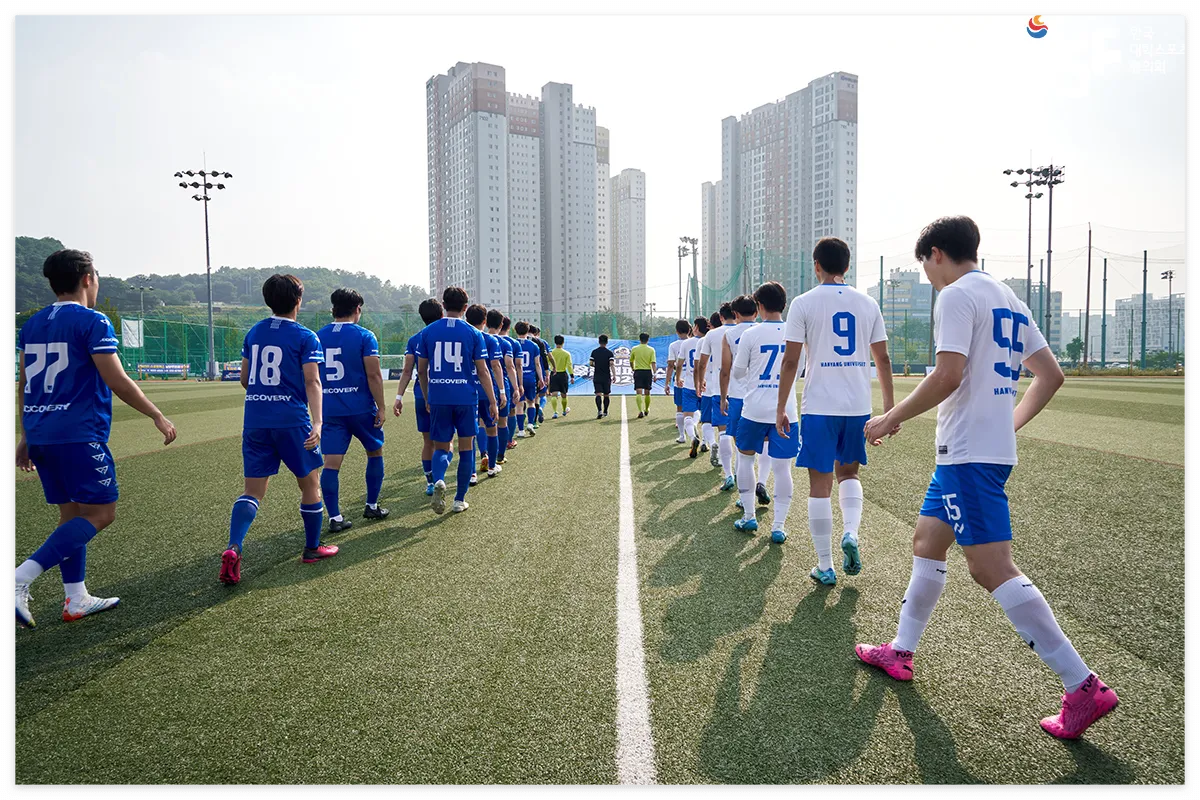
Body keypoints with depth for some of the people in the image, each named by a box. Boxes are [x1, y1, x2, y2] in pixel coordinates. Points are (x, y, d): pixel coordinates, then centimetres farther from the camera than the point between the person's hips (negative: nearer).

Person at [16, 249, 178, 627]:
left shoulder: (31, 324, 14)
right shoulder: (92, 321, -9)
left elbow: (23, 385, 17)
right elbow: (116, 380, -13)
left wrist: (26, 437, 23)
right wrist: (158, 416, -5)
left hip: (41, 435, 8)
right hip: (79, 435, -8)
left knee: (71, 513, 14)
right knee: (100, 513, -2)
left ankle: (76, 600, 17)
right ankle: (22, 577, -13)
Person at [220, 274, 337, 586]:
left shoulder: (253, 333, 12)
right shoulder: (305, 337, -5)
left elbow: (245, 379, 18)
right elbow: (312, 381, -14)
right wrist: (317, 423, -20)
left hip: (254, 420, 5)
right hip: (292, 420, -5)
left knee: (253, 490, 8)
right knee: (310, 482, 12)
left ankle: (232, 549, -13)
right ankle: (312, 548, 23)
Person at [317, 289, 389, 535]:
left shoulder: (318, 337, 7)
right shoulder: (365, 336, -7)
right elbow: (373, 375, -12)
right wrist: (381, 407, -6)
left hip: (330, 410, 3)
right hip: (361, 408, -3)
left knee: (331, 462, 1)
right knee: (375, 452, 17)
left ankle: (334, 517, -1)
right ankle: (372, 506, 24)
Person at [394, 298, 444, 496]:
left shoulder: (414, 340, 5)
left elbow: (407, 372, -1)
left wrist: (399, 397, 0)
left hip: (421, 396, 2)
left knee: (428, 442, 12)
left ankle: (430, 482, 15)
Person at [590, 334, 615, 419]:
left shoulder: (594, 352, 2)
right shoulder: (609, 352, -4)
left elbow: (590, 363, 0)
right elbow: (611, 364, -12)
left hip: (597, 377, 0)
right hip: (606, 377, 0)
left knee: (598, 394, -6)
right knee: (606, 395, 12)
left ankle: (599, 411, -24)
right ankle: (605, 412, 21)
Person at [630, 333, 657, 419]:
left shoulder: (634, 349, 1)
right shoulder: (651, 350, -1)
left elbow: (631, 362, 12)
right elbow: (653, 363, -9)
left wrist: (633, 369, 29)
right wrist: (655, 374, -9)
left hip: (638, 371, -1)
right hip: (648, 371, 1)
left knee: (639, 392, -6)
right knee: (647, 392, 15)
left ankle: (641, 410, -23)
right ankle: (646, 410, 30)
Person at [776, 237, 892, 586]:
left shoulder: (804, 303, -4)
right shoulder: (868, 304, 7)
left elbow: (791, 361, -7)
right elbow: (882, 358, 8)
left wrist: (781, 407, 1)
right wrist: (889, 406, 15)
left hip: (819, 407, -3)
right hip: (859, 405, 4)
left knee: (820, 483, 5)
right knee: (848, 472, 22)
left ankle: (825, 567, 11)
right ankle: (851, 533, -1)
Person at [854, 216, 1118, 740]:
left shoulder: (957, 295, -11)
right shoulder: (1008, 299, 17)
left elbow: (948, 376, -22)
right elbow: (1051, 374, 17)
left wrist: (891, 419, -12)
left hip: (969, 452, -10)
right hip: (995, 447, 10)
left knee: (990, 567, -9)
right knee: (926, 540, 17)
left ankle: (1083, 687, -3)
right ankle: (901, 652, 27)